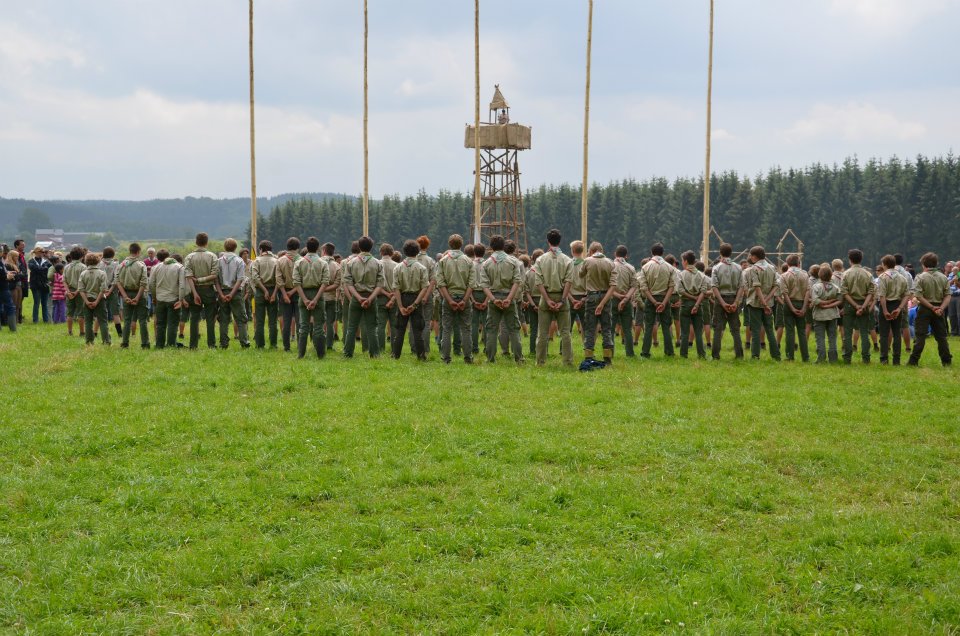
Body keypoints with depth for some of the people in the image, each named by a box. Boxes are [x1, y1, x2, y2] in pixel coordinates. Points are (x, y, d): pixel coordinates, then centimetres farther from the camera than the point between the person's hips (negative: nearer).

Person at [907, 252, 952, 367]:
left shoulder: (920, 277, -9)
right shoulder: (943, 278, 3)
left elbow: (919, 296, -17)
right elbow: (948, 296, -2)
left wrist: (932, 307, -14)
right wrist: (941, 308, -10)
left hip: (925, 309, -3)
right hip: (939, 309, 3)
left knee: (920, 336, -1)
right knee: (941, 336, 9)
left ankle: (914, 360, -2)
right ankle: (946, 361, 10)